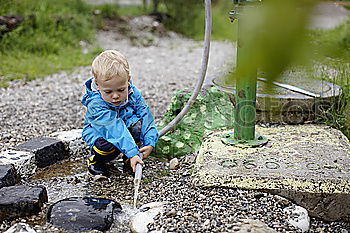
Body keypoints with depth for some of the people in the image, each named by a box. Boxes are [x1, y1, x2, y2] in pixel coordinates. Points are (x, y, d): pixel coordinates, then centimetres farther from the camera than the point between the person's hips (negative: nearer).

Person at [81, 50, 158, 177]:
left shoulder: (133, 93, -19)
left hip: (126, 129, 4)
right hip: (100, 133, -4)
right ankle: (95, 160, 1)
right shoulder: (96, 104, -33)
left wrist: (149, 143, -27)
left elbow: (147, 117, -16)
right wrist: (133, 153, -45)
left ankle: (128, 160, -2)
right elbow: (115, 129, -40)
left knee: (139, 125, -27)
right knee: (107, 145, -36)